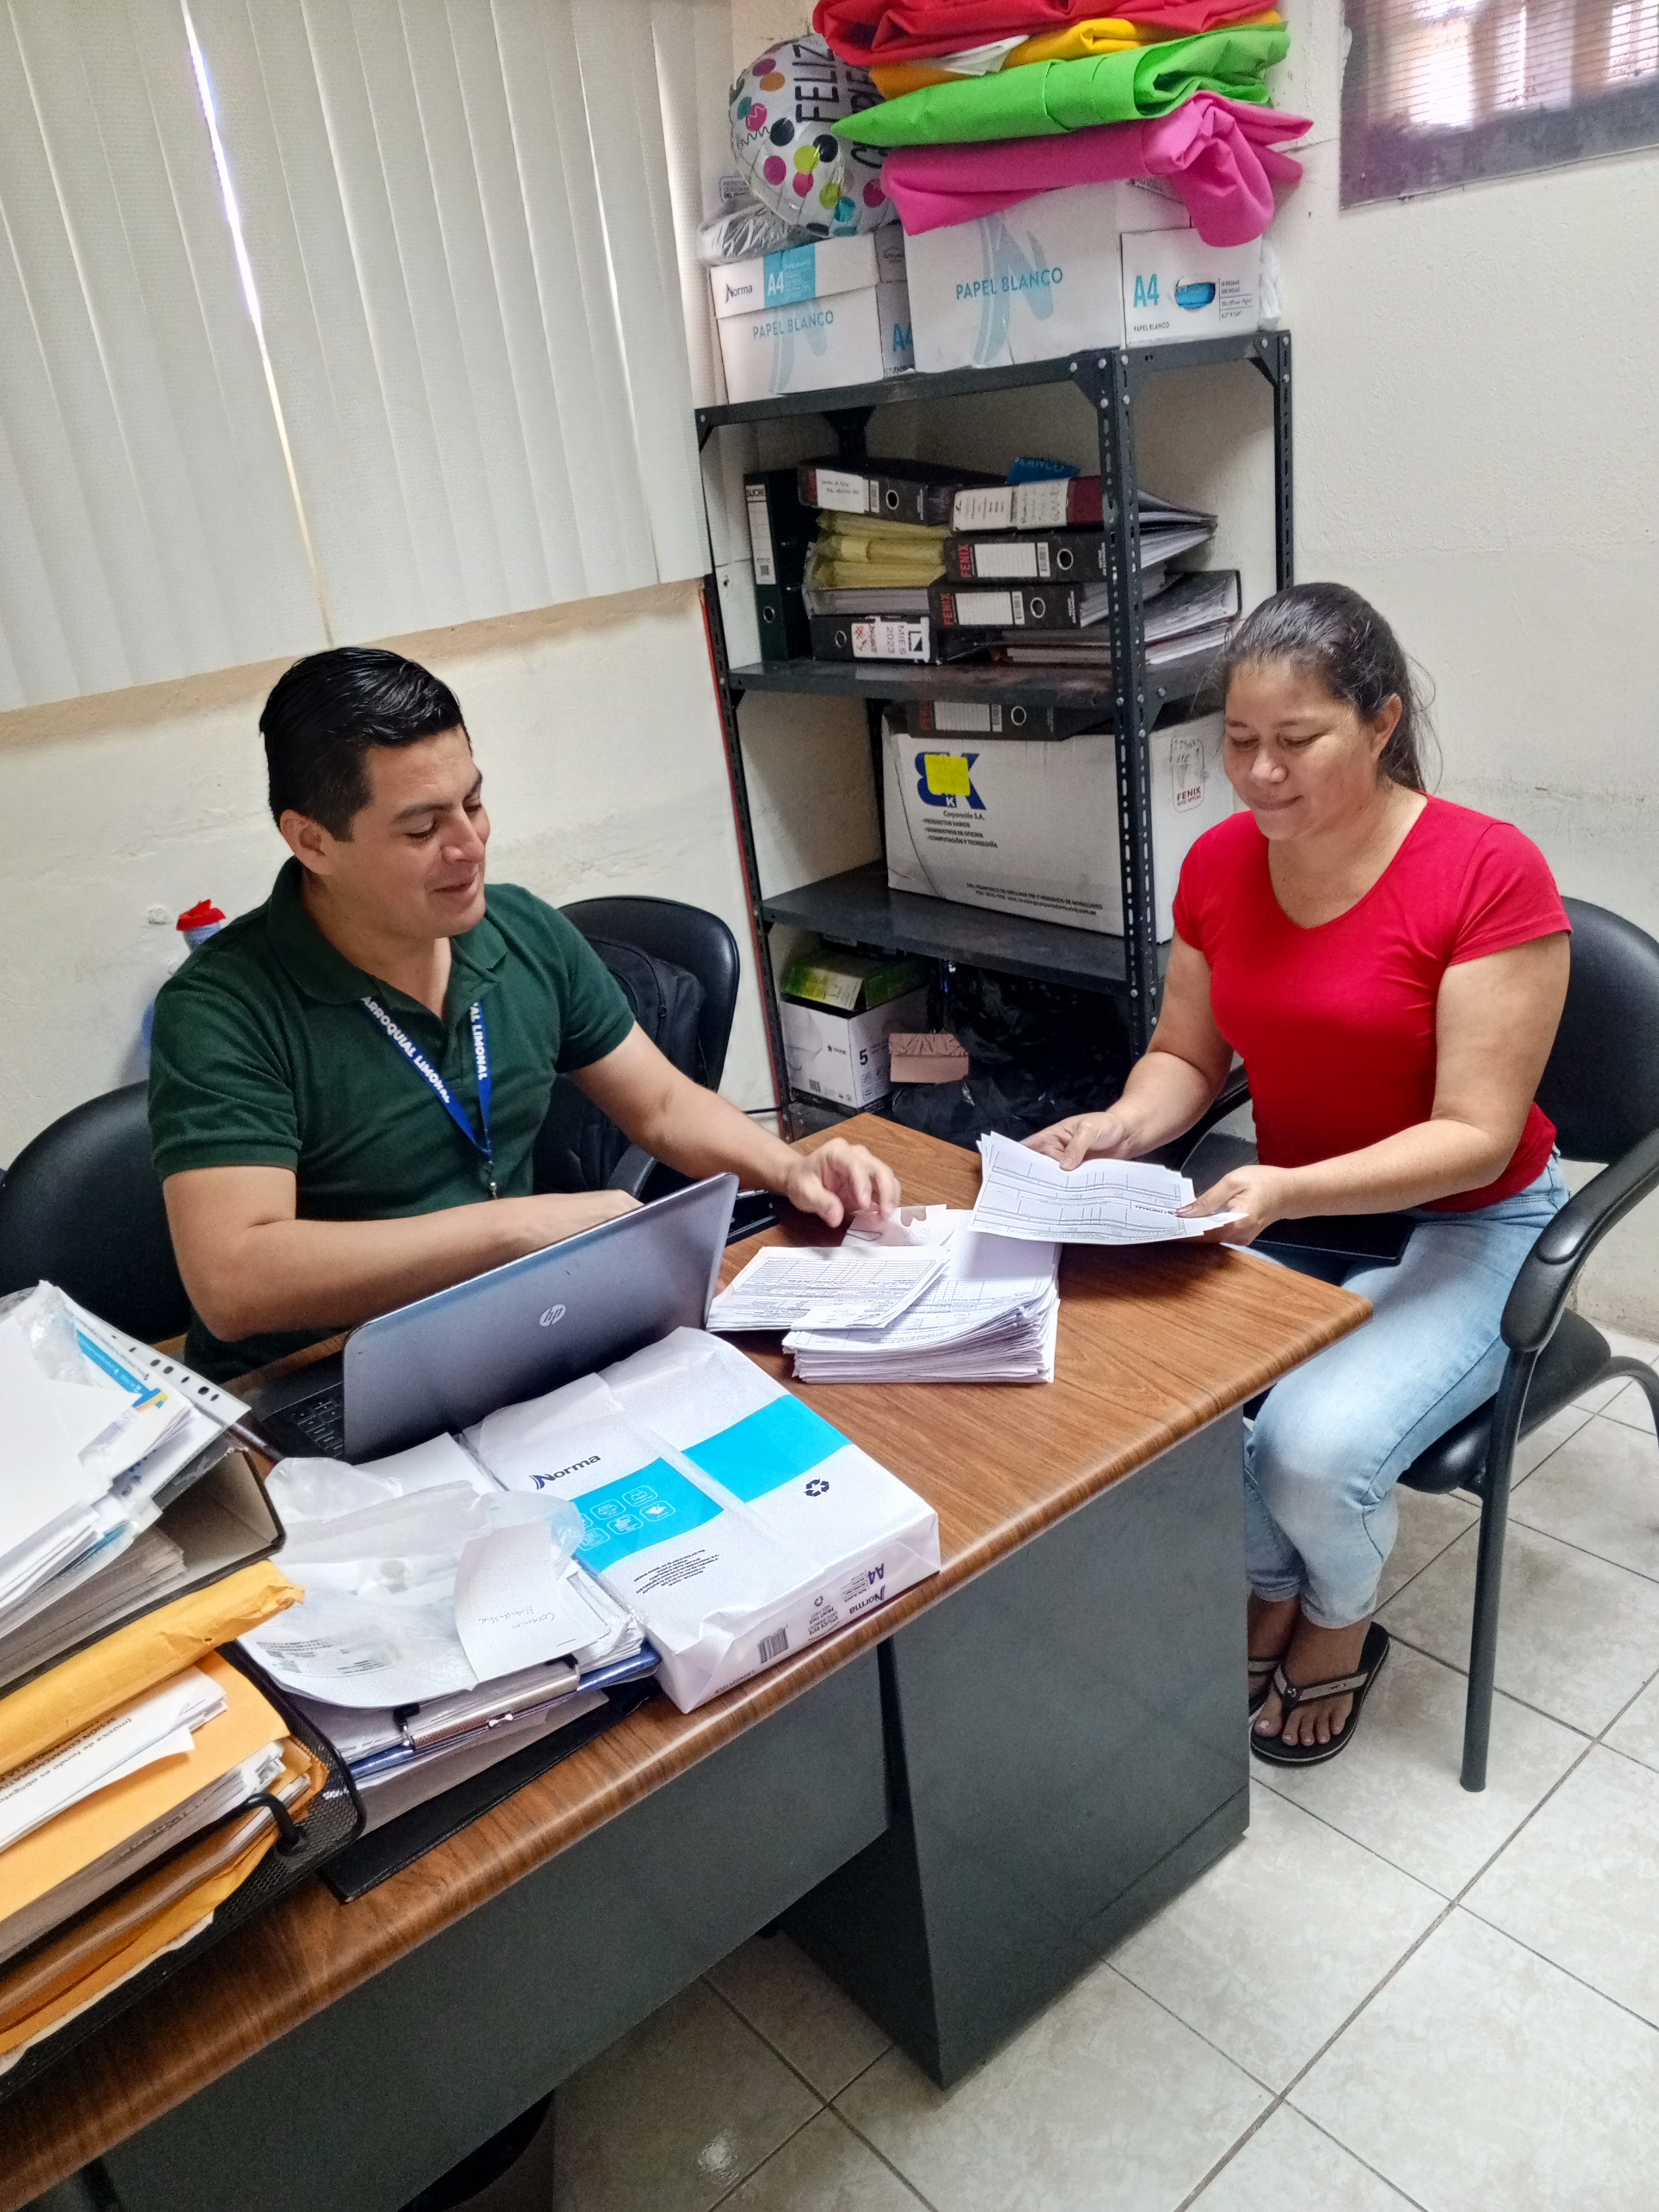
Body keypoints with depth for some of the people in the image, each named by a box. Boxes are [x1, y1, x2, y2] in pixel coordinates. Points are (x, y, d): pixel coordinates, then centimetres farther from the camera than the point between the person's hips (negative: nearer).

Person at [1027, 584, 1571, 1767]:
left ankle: (1342, 1621, 13)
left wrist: (1288, 1192, -34)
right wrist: (1123, 1128, -15)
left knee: (1317, 1446, -27)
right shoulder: (1220, 862, -4)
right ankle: (1273, 1595, 13)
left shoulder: (1491, 874, -20)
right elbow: (1186, 1055, 7)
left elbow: (1474, 1139, -21)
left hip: (1461, 1228, -4)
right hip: (1283, 1210, 5)